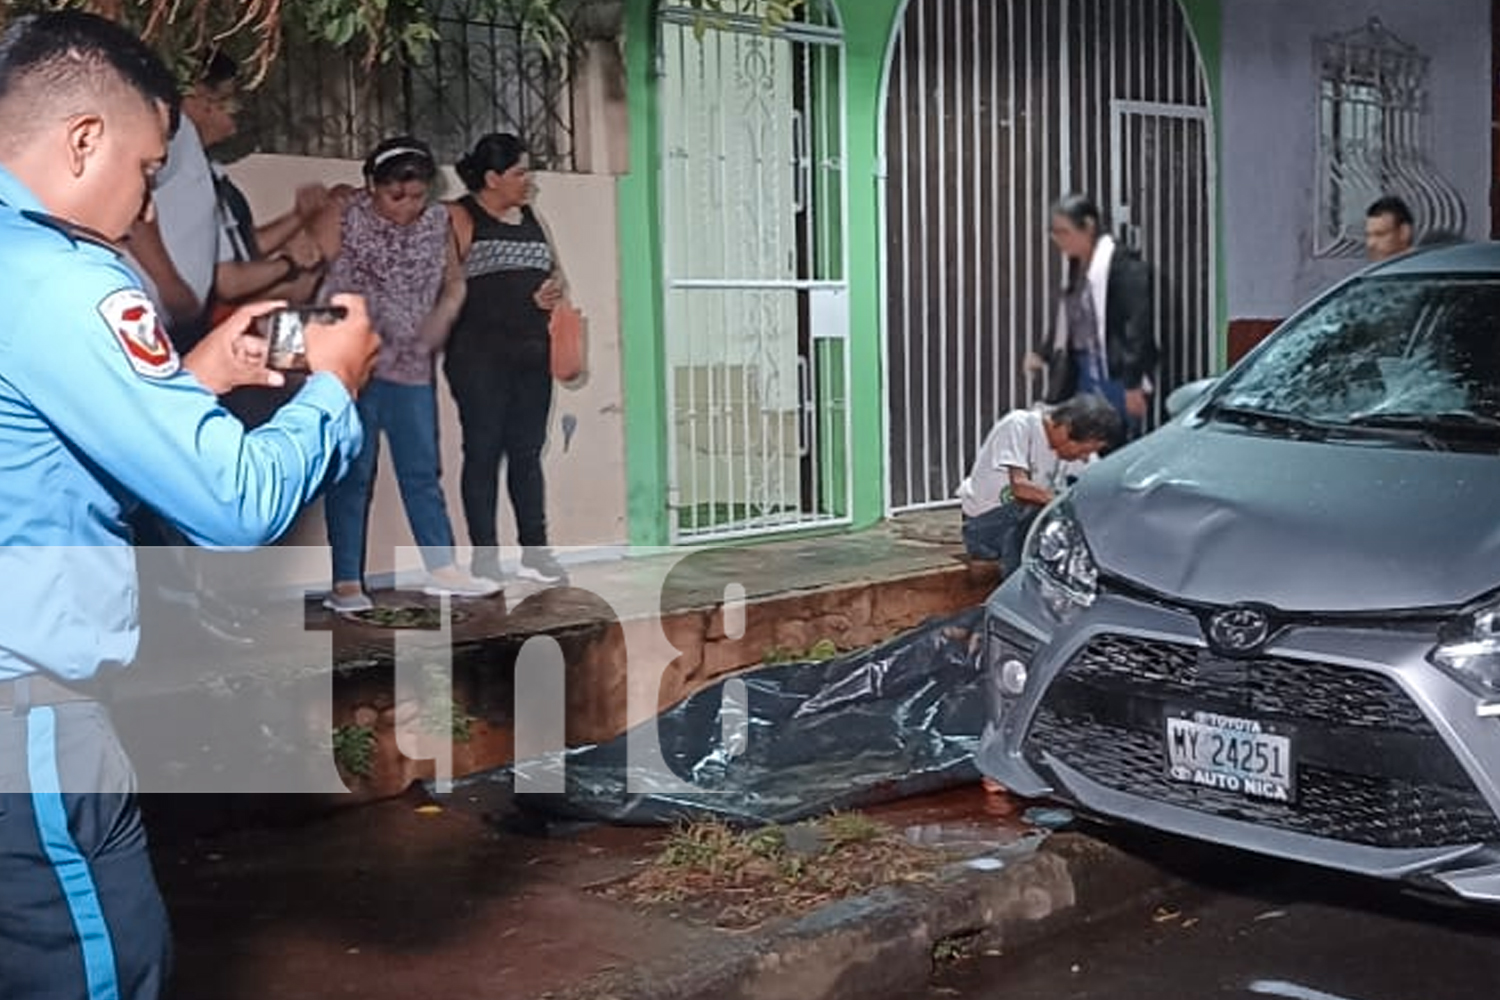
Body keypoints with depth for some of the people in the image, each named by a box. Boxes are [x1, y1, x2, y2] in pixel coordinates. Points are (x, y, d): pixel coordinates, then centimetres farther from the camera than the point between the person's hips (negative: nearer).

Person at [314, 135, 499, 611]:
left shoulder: (437, 223, 5)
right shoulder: (346, 220, -7)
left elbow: (454, 282, 16)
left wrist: (443, 315, -4)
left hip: (412, 368, 4)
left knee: (422, 471, 10)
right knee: (352, 474, 1)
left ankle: (441, 567, 18)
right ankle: (346, 583, 6)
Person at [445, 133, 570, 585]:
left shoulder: (530, 218, 16)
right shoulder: (460, 218, -4)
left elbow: (555, 268, 24)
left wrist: (554, 287, 3)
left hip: (532, 355, 6)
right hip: (480, 356, -6)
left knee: (528, 453, 9)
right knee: (484, 452, -1)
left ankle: (534, 552, 15)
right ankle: (485, 558, 5)